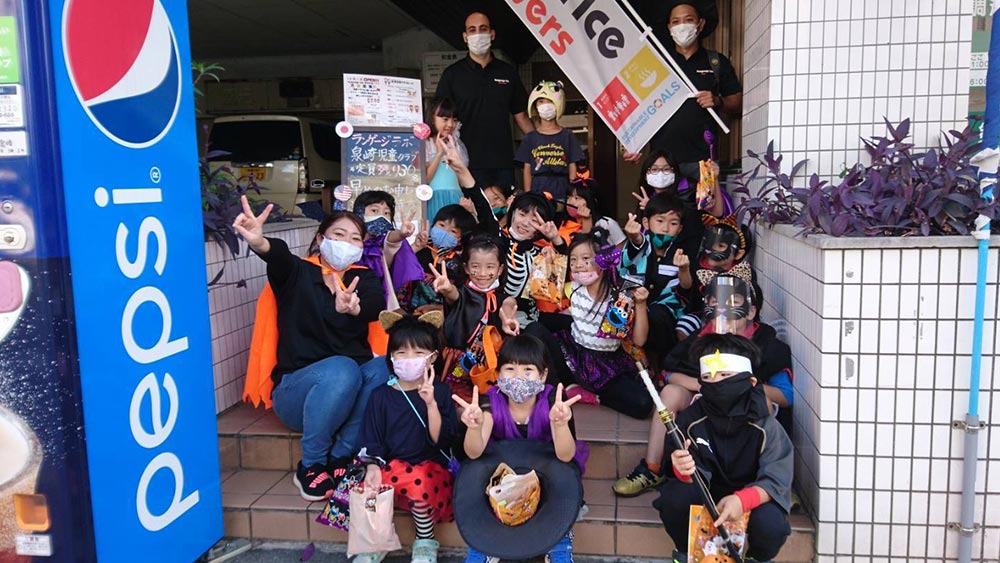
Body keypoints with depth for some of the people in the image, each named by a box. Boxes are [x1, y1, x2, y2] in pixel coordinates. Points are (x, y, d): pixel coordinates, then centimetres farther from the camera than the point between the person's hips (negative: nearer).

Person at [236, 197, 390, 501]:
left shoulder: (363, 278, 10)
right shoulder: (299, 273, 3)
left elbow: (376, 304, -16)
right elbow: (278, 256, -24)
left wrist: (353, 308, -42)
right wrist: (259, 242, -50)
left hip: (348, 392, 3)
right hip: (296, 390, -3)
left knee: (383, 368, -28)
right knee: (341, 369, -34)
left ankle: (340, 458, -14)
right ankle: (310, 465, -13)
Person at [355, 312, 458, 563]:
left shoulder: (441, 392, 4)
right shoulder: (380, 395, 7)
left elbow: (441, 440, -6)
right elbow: (371, 443, 4)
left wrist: (431, 403, -19)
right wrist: (372, 467, -17)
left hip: (432, 469, -1)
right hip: (390, 469, 1)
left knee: (420, 482, -35)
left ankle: (426, 542, -6)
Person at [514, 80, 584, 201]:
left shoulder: (567, 136, 6)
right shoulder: (530, 138, 8)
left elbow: (572, 168, 5)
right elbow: (527, 170, 8)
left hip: (562, 194, 0)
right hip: (537, 194, 1)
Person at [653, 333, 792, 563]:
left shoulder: (765, 425, -16)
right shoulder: (691, 419, -14)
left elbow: (777, 481, -22)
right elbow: (695, 476, -15)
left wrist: (742, 499, -42)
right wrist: (683, 469, -41)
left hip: (753, 499, -1)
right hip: (707, 497, 1)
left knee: (771, 525, -32)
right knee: (674, 497, -28)